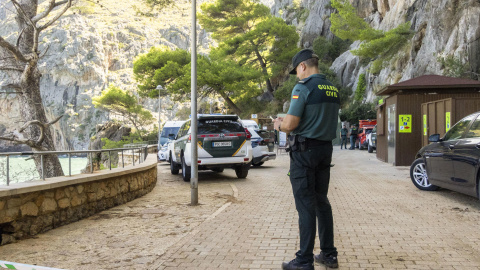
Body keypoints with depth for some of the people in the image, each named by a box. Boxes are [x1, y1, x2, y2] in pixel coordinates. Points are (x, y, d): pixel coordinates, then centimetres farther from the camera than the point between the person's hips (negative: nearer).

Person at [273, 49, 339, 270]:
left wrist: (279, 124, 3)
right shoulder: (333, 90, 11)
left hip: (304, 151, -7)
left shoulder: (303, 88, -14)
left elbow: (290, 124, -19)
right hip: (325, 150, 7)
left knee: (306, 205, -3)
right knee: (322, 202, 15)